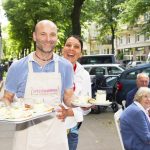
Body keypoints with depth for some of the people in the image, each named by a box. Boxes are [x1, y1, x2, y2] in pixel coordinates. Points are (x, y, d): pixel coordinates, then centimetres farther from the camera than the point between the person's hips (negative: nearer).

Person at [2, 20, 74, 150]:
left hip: (56, 134, 1)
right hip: (27, 133, -1)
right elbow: (7, 98, 6)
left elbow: (68, 98, 10)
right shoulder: (18, 67, -3)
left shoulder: (66, 66, 0)